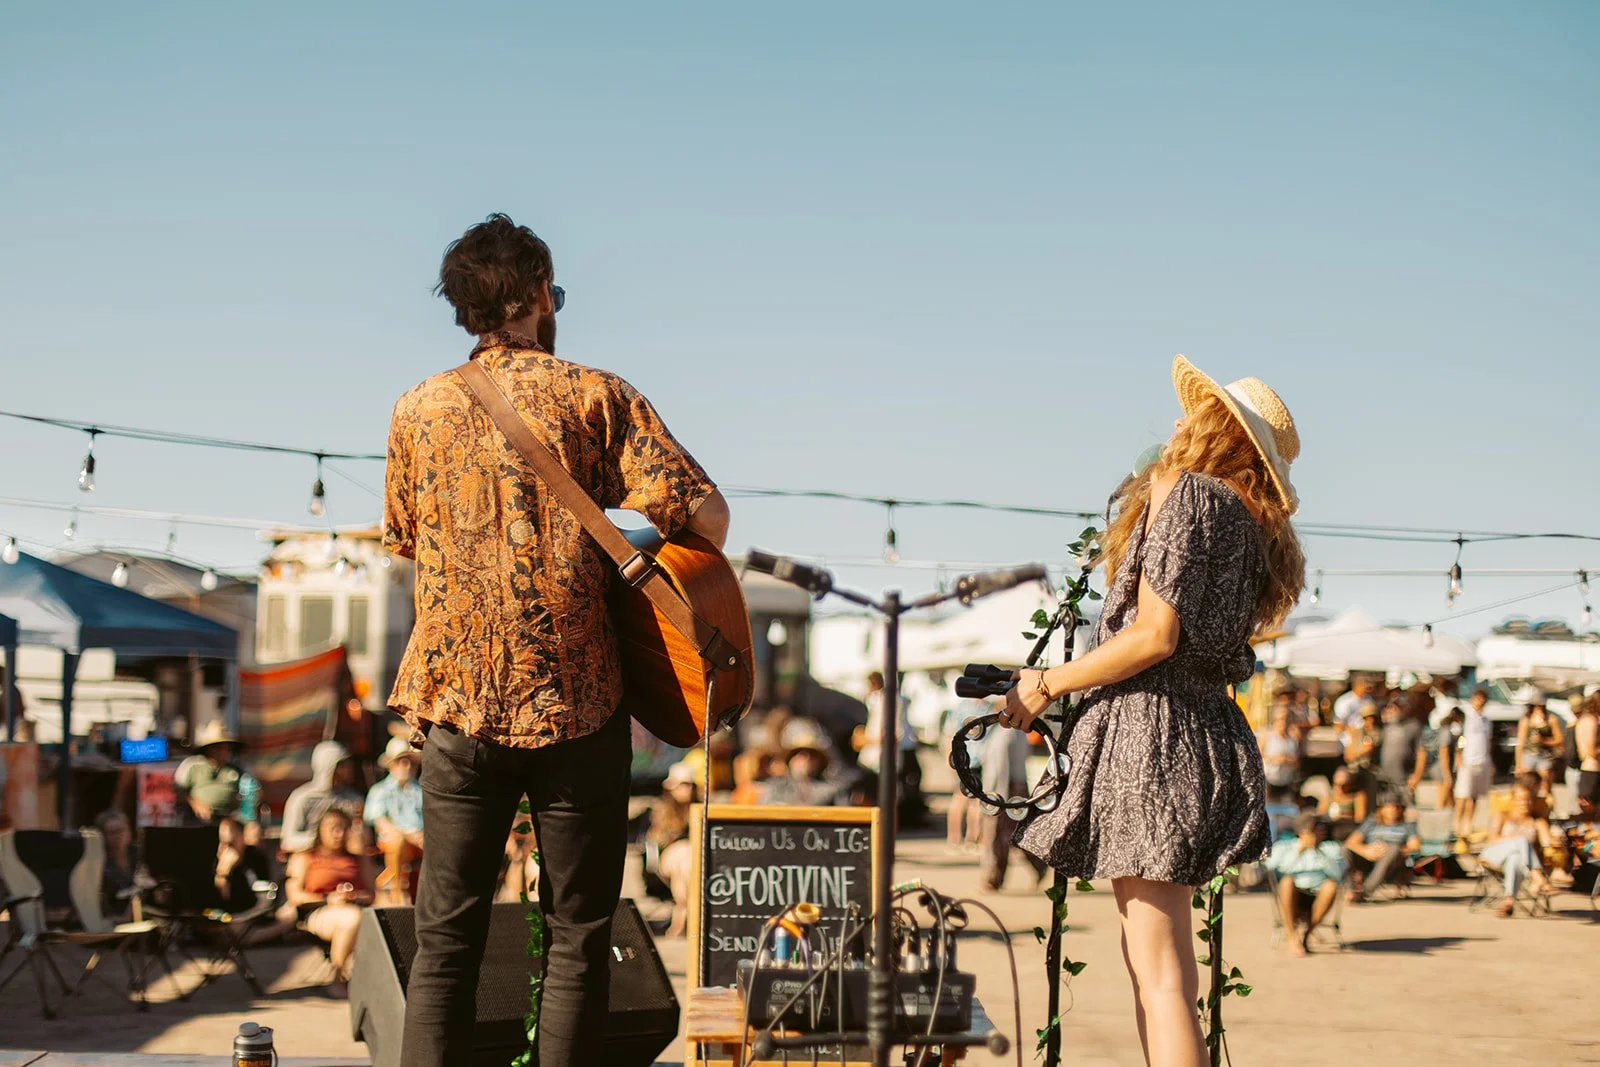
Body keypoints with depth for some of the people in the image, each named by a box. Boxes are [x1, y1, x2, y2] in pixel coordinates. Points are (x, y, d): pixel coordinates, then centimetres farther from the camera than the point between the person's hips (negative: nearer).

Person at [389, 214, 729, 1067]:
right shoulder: (595, 397, -2)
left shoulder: (419, 409, 8)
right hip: (575, 705, -2)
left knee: (445, 937, 8)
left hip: (459, 706, 3)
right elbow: (705, 511, -9)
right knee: (577, 936, 6)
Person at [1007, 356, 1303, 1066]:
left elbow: (1155, 635, -16)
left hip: (1151, 730, -9)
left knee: (1158, 973, -10)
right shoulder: (1254, 529, 17)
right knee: (1159, 958, 16)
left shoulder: (1185, 490, -8)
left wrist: (1047, 684, -7)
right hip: (1209, 735, 9)